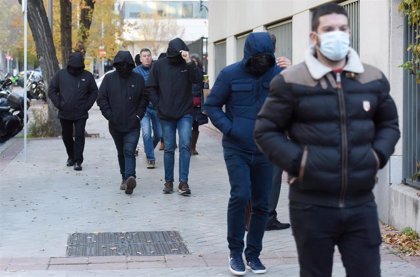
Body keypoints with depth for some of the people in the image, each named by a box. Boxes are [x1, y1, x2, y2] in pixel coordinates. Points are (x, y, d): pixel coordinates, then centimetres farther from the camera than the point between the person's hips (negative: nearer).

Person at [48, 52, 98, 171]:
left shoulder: (87, 76, 1)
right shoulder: (61, 75, 0)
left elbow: (94, 92, 8)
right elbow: (51, 90, 4)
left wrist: (87, 105, -3)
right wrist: (58, 104, -4)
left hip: (81, 114, -2)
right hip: (65, 114, 2)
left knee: (79, 137, -7)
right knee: (67, 137, 14)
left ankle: (78, 161, -4)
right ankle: (71, 156, 33)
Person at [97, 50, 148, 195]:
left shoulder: (138, 79, 1)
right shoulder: (109, 78, 2)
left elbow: (144, 99, 7)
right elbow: (101, 98, 4)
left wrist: (138, 115, -4)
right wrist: (109, 115, -7)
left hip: (133, 125, -2)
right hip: (115, 124, 2)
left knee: (129, 151, -17)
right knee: (121, 152, 14)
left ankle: (130, 177, -30)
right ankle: (125, 178, 24)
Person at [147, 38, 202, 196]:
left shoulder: (187, 64, -1)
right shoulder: (159, 65, 1)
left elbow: (198, 78, -18)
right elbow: (151, 87, 6)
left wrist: (189, 62, -28)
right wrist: (158, 104, -1)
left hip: (185, 114, -1)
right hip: (166, 115, 1)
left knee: (185, 146, -11)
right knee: (169, 148, 7)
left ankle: (183, 182, -9)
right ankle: (168, 181, 17)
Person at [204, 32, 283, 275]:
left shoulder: (279, 74, -1)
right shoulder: (231, 74, -6)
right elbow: (211, 105, 1)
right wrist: (228, 128, -12)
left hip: (266, 152, 3)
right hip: (237, 150, -2)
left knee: (261, 204, 7)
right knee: (240, 196, -16)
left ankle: (254, 254, 23)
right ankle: (236, 253, 2)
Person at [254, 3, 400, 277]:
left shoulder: (374, 79, 7)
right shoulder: (291, 81, -4)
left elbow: (389, 124, 20)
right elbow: (266, 131, 0)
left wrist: (377, 156, 2)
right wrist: (297, 162, -12)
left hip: (361, 204, 3)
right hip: (312, 205, -3)